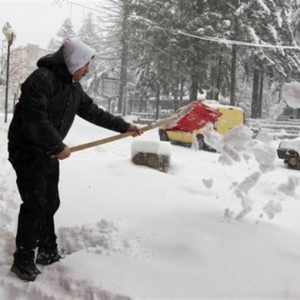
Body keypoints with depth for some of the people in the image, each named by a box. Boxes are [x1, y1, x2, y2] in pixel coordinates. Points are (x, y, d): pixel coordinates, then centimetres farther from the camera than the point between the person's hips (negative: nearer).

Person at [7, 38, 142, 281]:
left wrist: (124, 126, 17)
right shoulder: (42, 78, -20)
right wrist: (58, 147, -22)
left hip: (49, 152, 9)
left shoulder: (74, 87, 9)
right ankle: (23, 260, 2)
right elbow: (35, 119, -27)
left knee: (50, 203, 12)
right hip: (27, 151, -9)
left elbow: (93, 112, 17)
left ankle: (48, 252, 25)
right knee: (35, 204, -9)